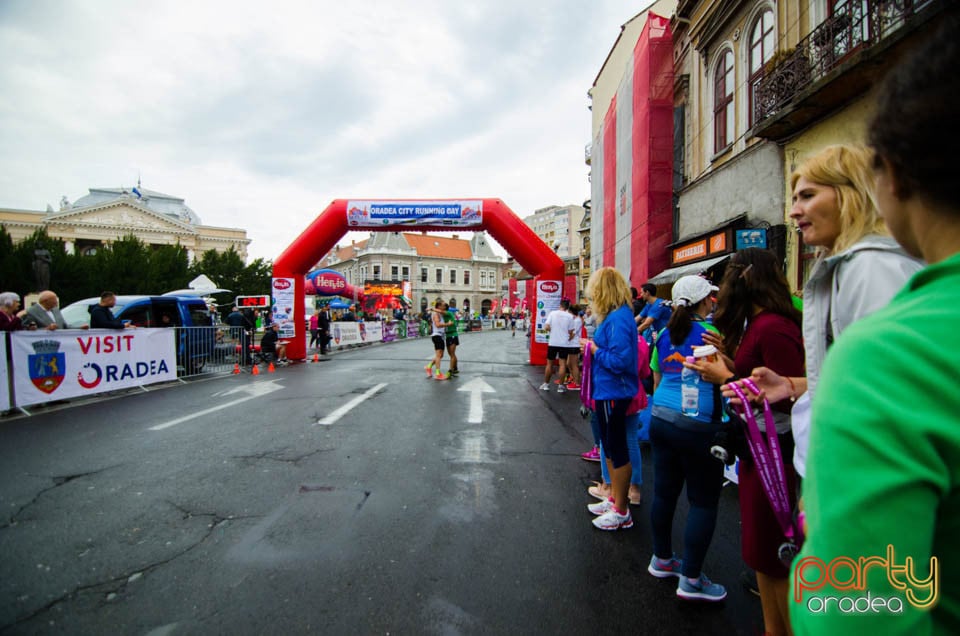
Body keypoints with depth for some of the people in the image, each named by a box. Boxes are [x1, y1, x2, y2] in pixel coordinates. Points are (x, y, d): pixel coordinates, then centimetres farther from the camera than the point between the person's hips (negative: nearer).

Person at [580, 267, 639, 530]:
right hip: (608, 392, 10)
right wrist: (594, 346, 2)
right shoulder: (617, 315, 8)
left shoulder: (617, 318, -22)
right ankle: (616, 499, 38)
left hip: (613, 394, -10)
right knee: (611, 449, 21)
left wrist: (595, 350, -15)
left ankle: (621, 511, 21)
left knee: (617, 451, 4)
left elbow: (620, 360, -27)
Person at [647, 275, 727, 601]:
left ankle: (662, 559, 32)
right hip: (697, 424, -6)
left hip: (661, 418, 7)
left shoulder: (665, 334, 8)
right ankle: (691, 579, 15)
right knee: (703, 501, 7)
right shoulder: (710, 332, -12)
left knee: (664, 491, 16)